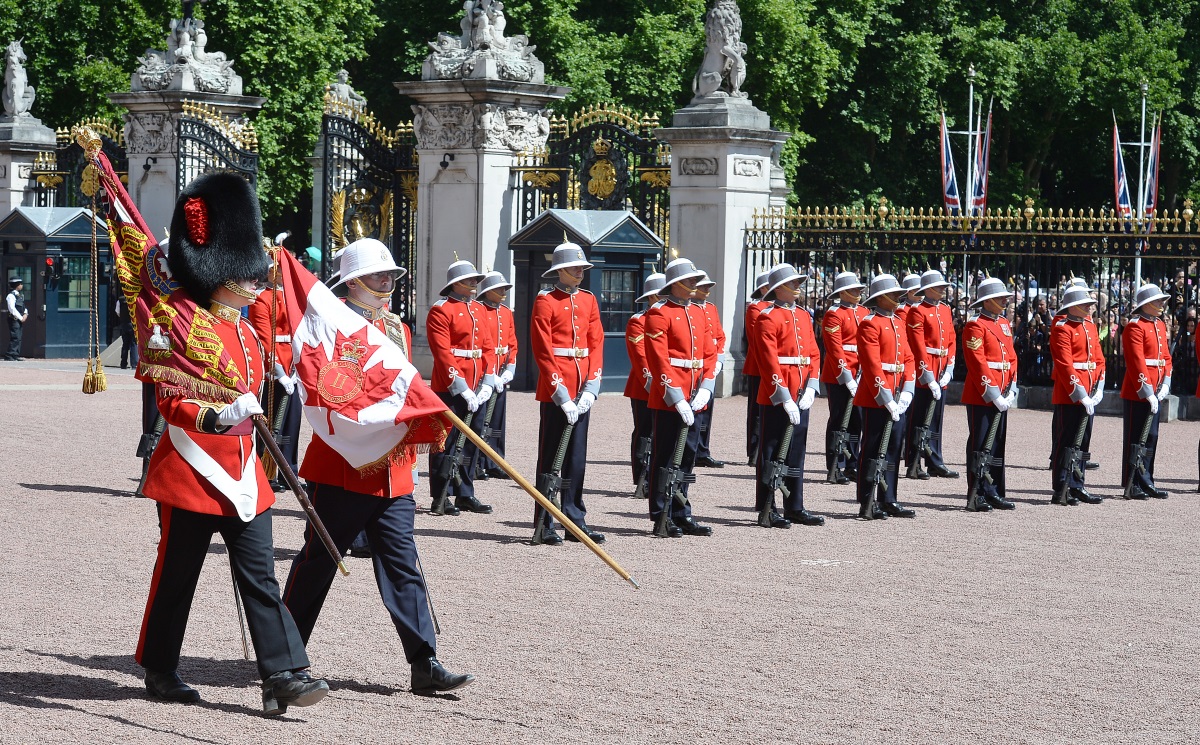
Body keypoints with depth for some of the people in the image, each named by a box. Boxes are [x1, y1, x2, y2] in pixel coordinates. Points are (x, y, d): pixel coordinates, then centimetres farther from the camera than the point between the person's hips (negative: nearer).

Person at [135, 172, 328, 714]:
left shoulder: (246, 332, 13)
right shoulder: (183, 328, -12)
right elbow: (171, 402, -18)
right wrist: (221, 415, -32)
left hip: (242, 477, 7)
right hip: (191, 475, -7)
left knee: (260, 576, -1)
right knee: (177, 576, 6)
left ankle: (285, 676, -7)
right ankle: (160, 671, 22)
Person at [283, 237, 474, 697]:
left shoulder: (397, 329, 15)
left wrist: (410, 462, 14)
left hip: (392, 474, 6)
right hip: (342, 467, -6)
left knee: (403, 567, 1)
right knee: (317, 563, 4)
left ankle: (425, 665, -1)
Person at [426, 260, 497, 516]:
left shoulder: (480, 310, 16)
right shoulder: (441, 311, -7)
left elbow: (489, 347, 12)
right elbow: (443, 353, -13)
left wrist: (487, 383, -1)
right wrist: (461, 388, -18)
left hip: (477, 389, 7)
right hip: (451, 388, -7)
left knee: (472, 441, 10)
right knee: (446, 441, -4)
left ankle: (465, 495, 18)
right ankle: (441, 499, -1)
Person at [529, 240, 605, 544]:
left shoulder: (589, 300, 13)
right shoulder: (546, 301, -5)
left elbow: (596, 345, 9)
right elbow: (543, 350, -10)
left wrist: (590, 390, -3)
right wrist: (562, 392, -16)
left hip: (582, 392, 6)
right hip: (555, 390, -5)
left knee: (577, 458, 9)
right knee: (551, 457, -1)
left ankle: (576, 521, 14)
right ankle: (545, 525, 3)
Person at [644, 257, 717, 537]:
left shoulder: (698, 313, 15)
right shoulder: (659, 313, -7)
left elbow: (709, 354, 12)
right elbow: (658, 358, -14)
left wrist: (705, 389, -3)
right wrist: (676, 398, -19)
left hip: (693, 399, 7)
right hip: (668, 398, -7)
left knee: (687, 455, 10)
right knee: (664, 458, -2)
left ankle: (681, 515, 17)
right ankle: (662, 519, 2)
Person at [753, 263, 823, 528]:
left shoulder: (804, 316, 15)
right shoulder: (768, 318, -8)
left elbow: (814, 354, 12)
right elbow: (769, 360, -15)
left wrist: (811, 389, -2)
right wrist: (784, 398, -19)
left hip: (801, 397, 7)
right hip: (777, 397, -7)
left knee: (796, 453, 12)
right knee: (772, 453, -2)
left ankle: (795, 508, 19)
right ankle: (767, 511, 1)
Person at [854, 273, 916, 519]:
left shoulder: (898, 323, 16)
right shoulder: (870, 324, -10)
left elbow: (908, 359, 12)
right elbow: (872, 365, -16)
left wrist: (905, 393, -1)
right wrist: (886, 399, -19)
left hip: (896, 400, 8)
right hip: (875, 398, -8)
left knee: (893, 450, 10)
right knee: (872, 451, -3)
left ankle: (888, 501, 16)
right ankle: (867, 505, 0)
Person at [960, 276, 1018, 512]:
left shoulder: (1004, 324, 15)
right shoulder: (975, 326, -11)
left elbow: (1012, 358, 15)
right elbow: (978, 364, -17)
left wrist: (1010, 391, 3)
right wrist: (993, 395, -19)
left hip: (1000, 397, 8)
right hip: (981, 396, -8)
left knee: (997, 445, 11)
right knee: (980, 446, -5)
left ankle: (994, 493, 17)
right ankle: (976, 497, -1)